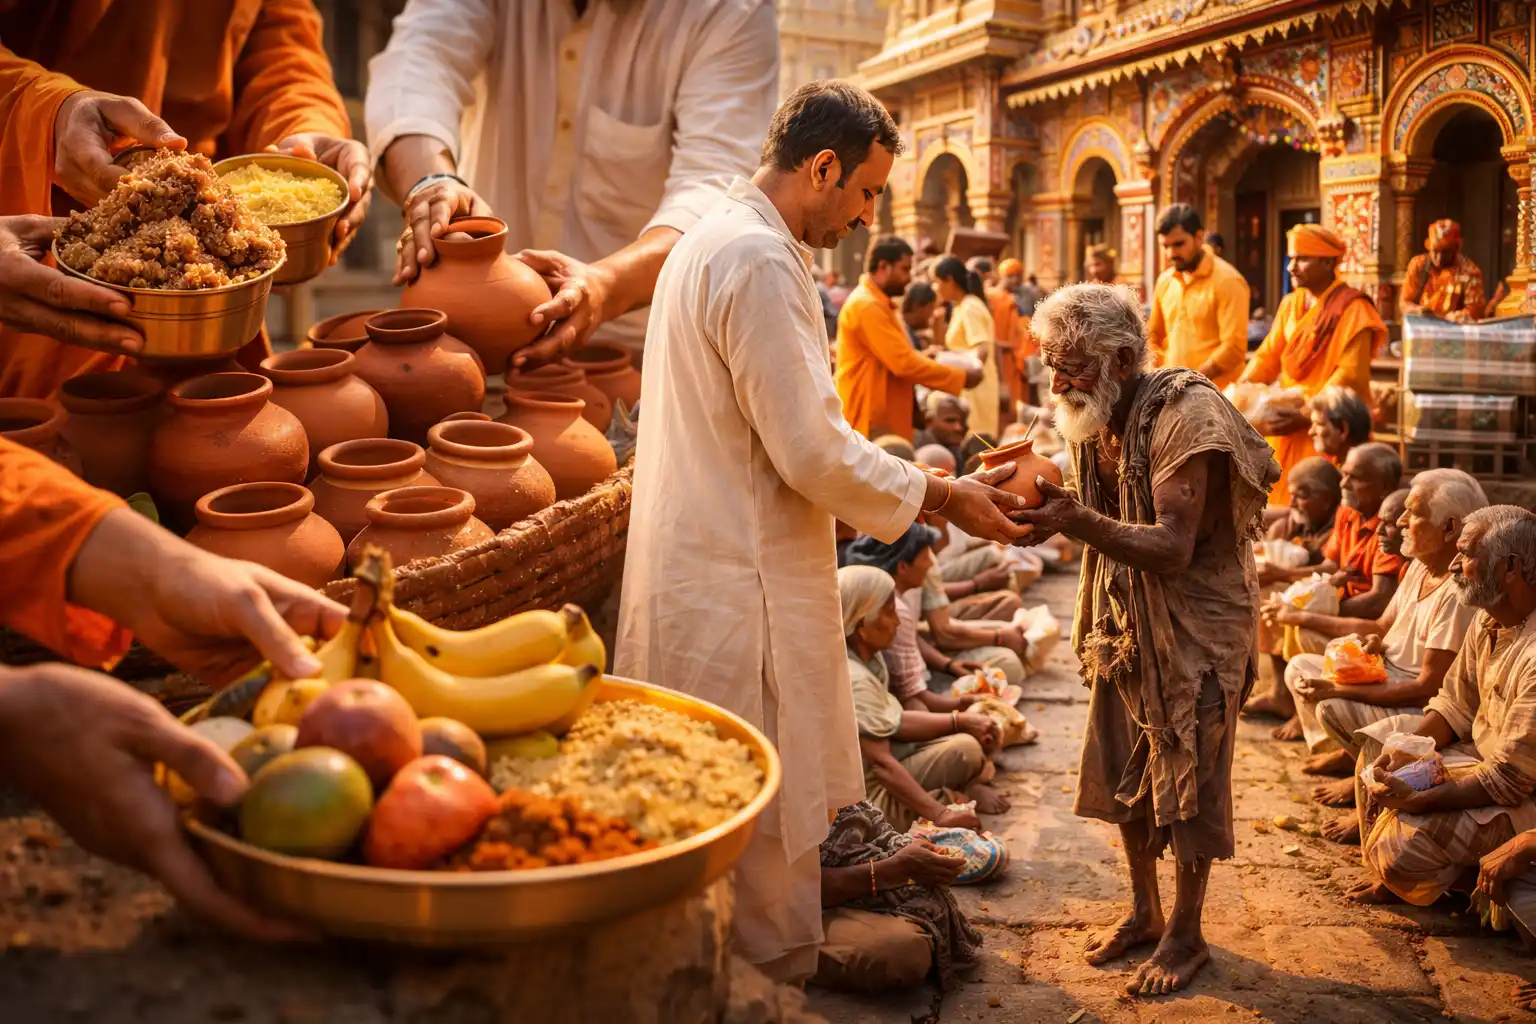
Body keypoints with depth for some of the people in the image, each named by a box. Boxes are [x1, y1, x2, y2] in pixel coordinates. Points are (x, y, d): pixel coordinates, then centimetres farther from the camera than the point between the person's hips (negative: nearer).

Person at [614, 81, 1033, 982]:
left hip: (703, 571, 11)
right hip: (742, 591, -11)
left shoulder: (713, 241, 16)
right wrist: (941, 497, -8)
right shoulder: (760, 259, -18)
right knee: (767, 828, 4)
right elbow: (813, 451, -21)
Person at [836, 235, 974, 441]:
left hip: (885, 419, 11)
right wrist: (962, 377, -15)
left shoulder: (877, 304, 18)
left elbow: (900, 357, 25)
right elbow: (904, 363, -21)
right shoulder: (867, 306, -16)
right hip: (871, 423, -11)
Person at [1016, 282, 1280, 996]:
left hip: (1197, 622, -7)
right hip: (1124, 618, 8)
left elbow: (1172, 549, -33)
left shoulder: (1184, 416, -24)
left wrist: (1077, 523, -44)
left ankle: (1186, 935, 22)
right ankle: (1144, 912, 33)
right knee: (1123, 774, 14)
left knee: (1187, 781, 3)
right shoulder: (1091, 421, 0)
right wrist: (1044, 509, -5)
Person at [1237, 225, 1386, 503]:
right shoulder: (1290, 305, 11)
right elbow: (1268, 356, 9)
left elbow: (1349, 376, -16)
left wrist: (1305, 416, -21)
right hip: (1290, 427, 6)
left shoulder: (1352, 310, -11)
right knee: (1282, 505, 8)